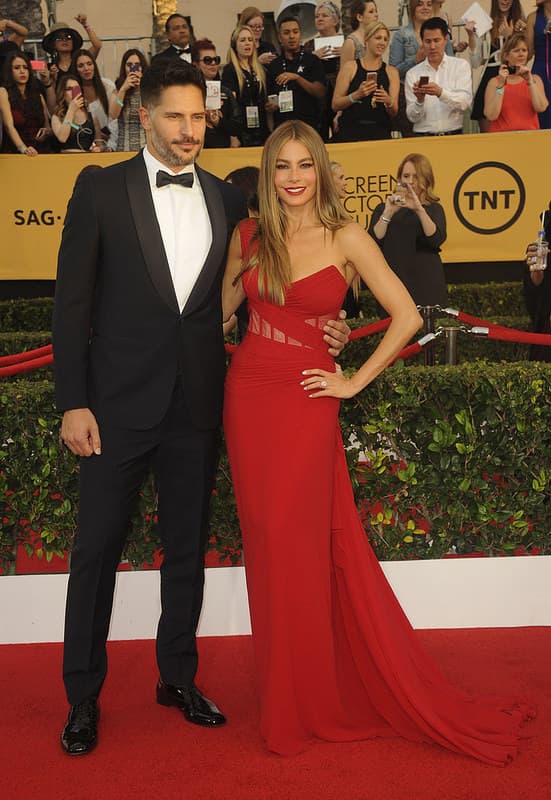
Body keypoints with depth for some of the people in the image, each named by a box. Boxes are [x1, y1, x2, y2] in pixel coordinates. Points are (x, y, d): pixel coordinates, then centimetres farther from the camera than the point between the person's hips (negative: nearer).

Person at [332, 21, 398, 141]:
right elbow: (335, 105, -1)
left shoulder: (391, 72, 11)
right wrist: (356, 95, -17)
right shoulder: (350, 67, 5)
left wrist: (389, 102, -16)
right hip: (350, 132, -2)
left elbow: (393, 113, 6)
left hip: (380, 132, 2)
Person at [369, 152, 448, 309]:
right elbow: (374, 242, -5)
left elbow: (437, 240, -10)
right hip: (393, 284, 0)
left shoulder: (434, 209, 9)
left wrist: (419, 209, -20)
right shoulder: (383, 208, 10)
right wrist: (388, 213, -15)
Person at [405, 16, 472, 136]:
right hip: (423, 137, 0)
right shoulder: (412, 74, 9)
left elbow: (465, 102, -5)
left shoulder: (461, 65, 10)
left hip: (453, 135, 0)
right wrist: (419, 100, -15)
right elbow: (412, 117, 5)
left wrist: (441, 93, -21)